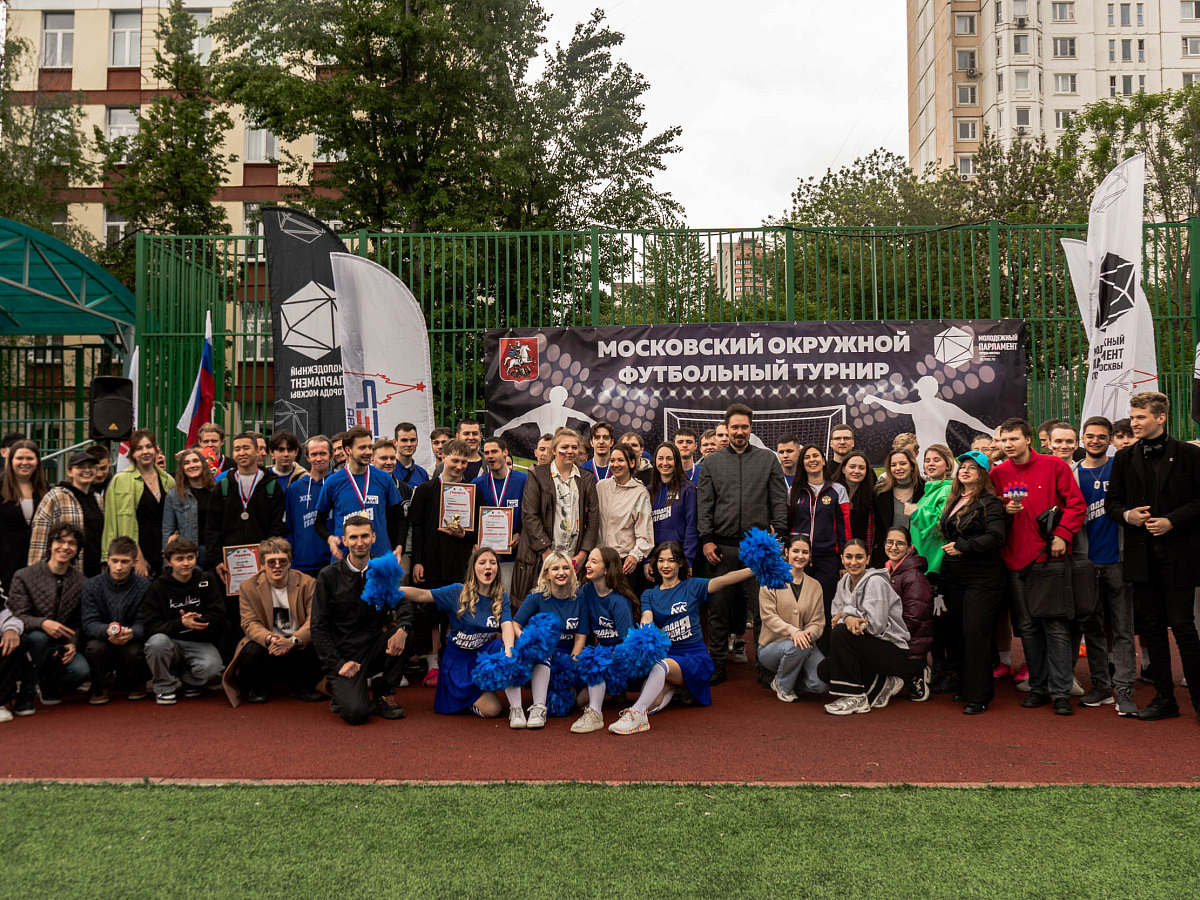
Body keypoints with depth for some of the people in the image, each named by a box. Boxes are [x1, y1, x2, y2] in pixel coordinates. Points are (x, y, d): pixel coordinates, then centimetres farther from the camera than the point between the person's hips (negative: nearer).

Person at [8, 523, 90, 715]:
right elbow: (17, 616, -12)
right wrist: (43, 623, -32)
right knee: (37, 636, -37)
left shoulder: (81, 582, 3)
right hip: (28, 647, -2)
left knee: (82, 670, -27)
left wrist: (72, 644, -12)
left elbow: (78, 622, 7)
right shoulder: (24, 576, -4)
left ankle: (48, 684, 11)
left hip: (59, 649, 2)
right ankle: (25, 694, -15)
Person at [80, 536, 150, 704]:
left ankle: (135, 684, 5)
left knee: (135, 652, -33)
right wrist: (107, 631, -35)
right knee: (95, 648, -33)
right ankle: (101, 686, 1)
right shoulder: (91, 586, -3)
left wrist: (130, 633, -36)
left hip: (132, 642, 0)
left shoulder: (144, 587, -6)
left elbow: (143, 624, -10)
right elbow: (89, 624, -11)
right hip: (102, 640, 0)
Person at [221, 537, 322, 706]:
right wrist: (269, 639, -33)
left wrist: (294, 640, -35)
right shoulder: (248, 587, -1)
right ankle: (258, 688, 3)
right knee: (252, 653, -32)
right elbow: (250, 623, -10)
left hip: (299, 643, 0)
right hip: (266, 642, 0)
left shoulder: (307, 583, -5)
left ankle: (301, 686, 2)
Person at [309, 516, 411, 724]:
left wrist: (402, 629, -28)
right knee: (356, 713, -26)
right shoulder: (329, 576, -5)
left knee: (403, 630, -27)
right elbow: (318, 626, -3)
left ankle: (384, 693, -5)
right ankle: (343, 690, 12)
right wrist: (337, 664, -13)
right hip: (345, 655, -4)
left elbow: (403, 602, -5)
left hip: (376, 647, 4)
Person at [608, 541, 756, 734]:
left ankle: (636, 713, -37)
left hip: (695, 658, -3)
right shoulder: (649, 595, 14)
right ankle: (675, 686, 10)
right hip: (665, 654, 4)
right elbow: (646, 621, -5)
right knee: (651, 704, -21)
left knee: (661, 666, -35)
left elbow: (724, 580, -11)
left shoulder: (692, 587, 4)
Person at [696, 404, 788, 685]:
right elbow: (704, 504, 7)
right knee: (719, 607, 4)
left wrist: (778, 536, -5)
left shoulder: (768, 459, 10)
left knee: (762, 607, 1)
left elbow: (779, 501, 6)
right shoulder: (711, 462, 11)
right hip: (723, 546, 1)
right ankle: (717, 665, 14)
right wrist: (706, 540, -2)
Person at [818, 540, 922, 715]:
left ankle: (855, 698, -20)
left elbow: (876, 625, -24)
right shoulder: (843, 583, 7)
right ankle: (882, 686, 3)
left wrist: (847, 612, -13)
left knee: (840, 633, -28)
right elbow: (836, 619, 2)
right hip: (868, 647, 8)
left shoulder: (875, 582, -16)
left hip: (894, 650, -8)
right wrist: (848, 619, -21)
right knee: (824, 670, -7)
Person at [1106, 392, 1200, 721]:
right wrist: (1127, 515, -7)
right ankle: (1164, 698, 18)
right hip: (1142, 554, 4)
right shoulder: (1124, 458, 10)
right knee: (1152, 626, 8)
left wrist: (1172, 521, -14)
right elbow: (1112, 501, 13)